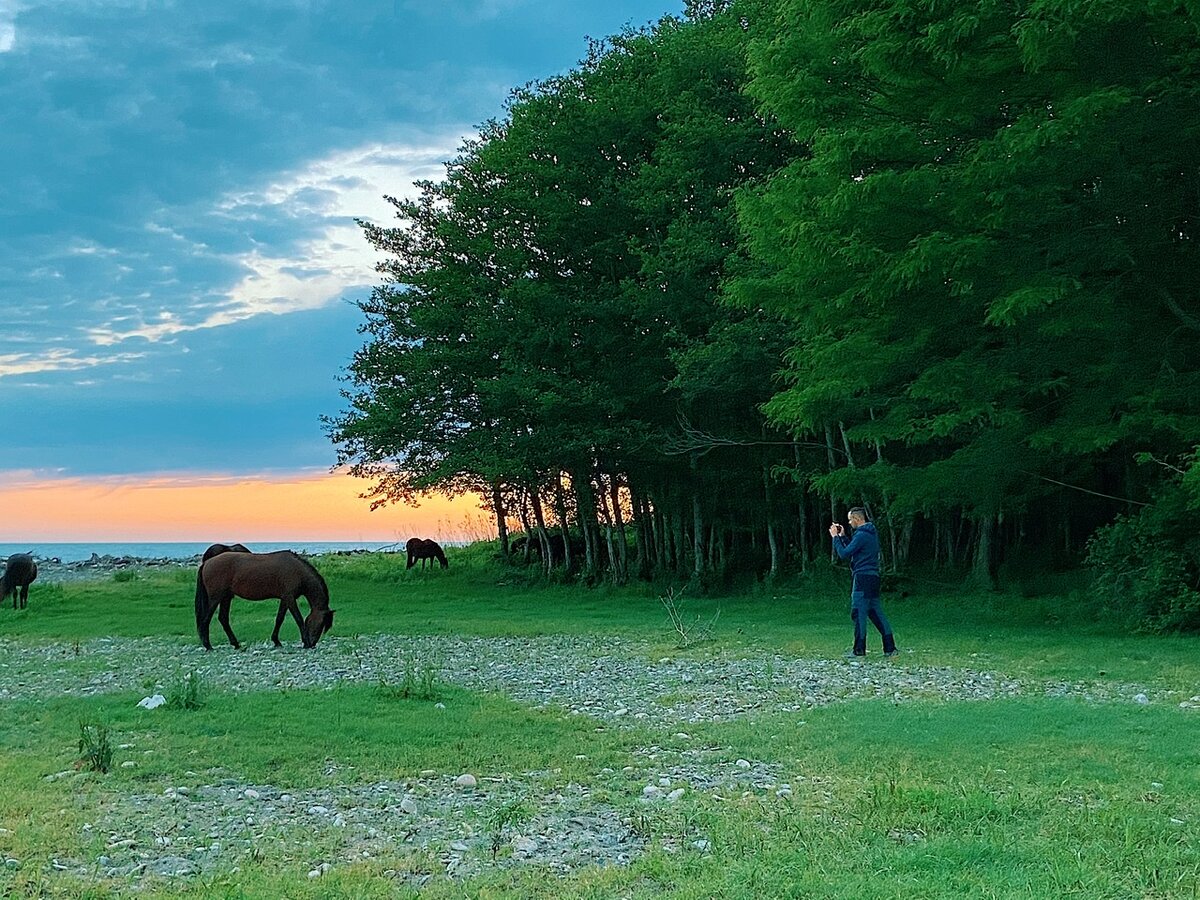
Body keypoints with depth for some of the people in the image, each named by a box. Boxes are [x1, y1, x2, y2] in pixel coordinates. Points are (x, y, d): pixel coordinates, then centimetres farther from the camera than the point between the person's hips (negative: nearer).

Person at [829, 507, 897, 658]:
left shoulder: (861, 535, -15)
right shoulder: (872, 533, 17)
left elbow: (844, 553, -14)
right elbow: (853, 549, 24)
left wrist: (835, 537, -3)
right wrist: (843, 536, 18)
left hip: (862, 577, -9)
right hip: (873, 577, 9)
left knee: (859, 613, -4)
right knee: (876, 613, 10)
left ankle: (859, 650, -3)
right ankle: (890, 648, 9)